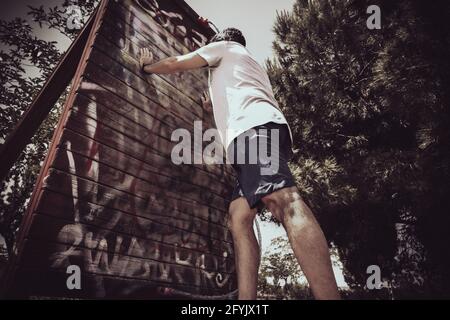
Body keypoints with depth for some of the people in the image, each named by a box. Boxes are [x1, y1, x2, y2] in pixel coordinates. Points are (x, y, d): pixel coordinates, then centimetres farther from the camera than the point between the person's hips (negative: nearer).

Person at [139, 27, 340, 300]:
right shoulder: (251, 64, 45)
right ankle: (246, 298, -11)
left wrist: (147, 66, 43)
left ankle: (329, 295, -38)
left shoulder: (224, 47, 23)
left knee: (284, 201, -27)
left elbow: (176, 64, 23)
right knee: (239, 215, -2)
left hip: (254, 126, -9)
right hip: (264, 129, 9)